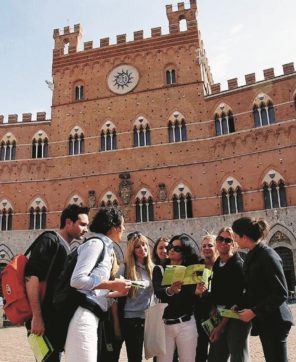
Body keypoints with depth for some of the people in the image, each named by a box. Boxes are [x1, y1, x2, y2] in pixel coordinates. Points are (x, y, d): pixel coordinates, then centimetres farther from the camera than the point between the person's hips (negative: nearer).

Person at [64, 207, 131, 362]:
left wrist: (116, 293, 18)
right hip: (83, 314, -10)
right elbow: (77, 280, -18)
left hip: (90, 316, 10)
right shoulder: (96, 243, -7)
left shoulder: (103, 247, 20)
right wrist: (112, 285, -11)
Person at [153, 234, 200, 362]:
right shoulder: (159, 269, 3)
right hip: (164, 324, 1)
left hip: (186, 324, 0)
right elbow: (157, 291, -15)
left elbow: (195, 293, -6)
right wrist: (170, 290, -35)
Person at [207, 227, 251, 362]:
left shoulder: (238, 265, -15)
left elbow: (236, 300, -16)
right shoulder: (217, 264, 7)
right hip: (221, 317, 7)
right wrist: (213, 312, -2)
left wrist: (221, 325, -13)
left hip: (236, 318, -7)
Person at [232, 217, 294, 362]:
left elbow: (281, 294, -19)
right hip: (263, 320, 8)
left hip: (274, 320, -8)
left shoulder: (268, 256, -19)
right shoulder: (251, 256, 8)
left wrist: (254, 311, -18)